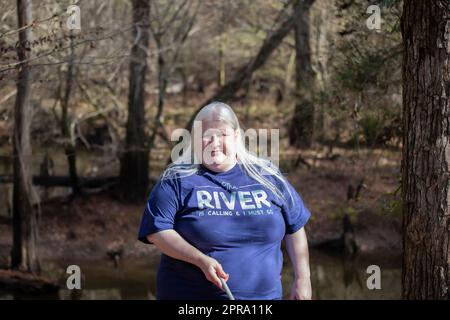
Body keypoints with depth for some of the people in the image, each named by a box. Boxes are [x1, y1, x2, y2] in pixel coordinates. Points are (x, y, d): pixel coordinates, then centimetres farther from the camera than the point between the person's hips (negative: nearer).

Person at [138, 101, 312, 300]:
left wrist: (302, 279, 7)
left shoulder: (268, 177, 7)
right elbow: (157, 231, -9)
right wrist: (201, 260, -20)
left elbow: (295, 227, 13)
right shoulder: (177, 180, -2)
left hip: (263, 294, 3)